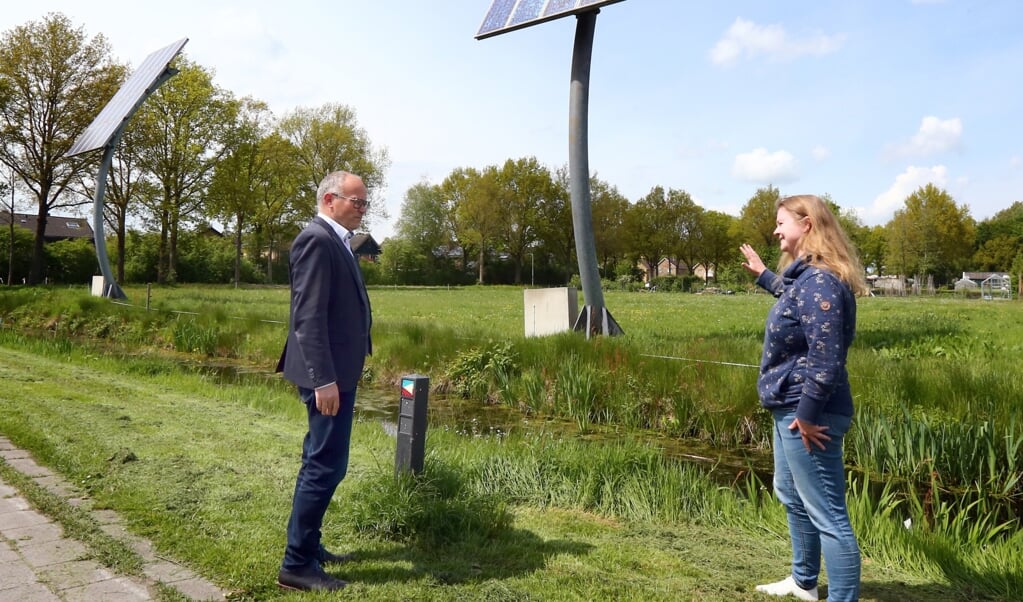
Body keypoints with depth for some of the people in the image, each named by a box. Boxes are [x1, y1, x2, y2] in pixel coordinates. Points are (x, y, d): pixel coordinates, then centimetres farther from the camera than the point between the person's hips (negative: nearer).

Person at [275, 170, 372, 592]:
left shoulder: (335, 241, 15)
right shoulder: (317, 238, -15)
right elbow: (309, 315, -22)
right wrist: (324, 379, -25)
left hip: (338, 371, 11)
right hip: (328, 374, -11)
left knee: (319, 462, 18)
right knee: (327, 465, -4)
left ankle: (307, 546, 31)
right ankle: (297, 565, 7)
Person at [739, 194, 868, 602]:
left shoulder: (820, 281, -22)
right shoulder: (805, 276, 11)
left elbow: (825, 358, -27)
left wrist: (808, 415, -24)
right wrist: (763, 275, 46)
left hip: (807, 412, -12)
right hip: (790, 407, 12)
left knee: (827, 516, -5)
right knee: (791, 497, 25)